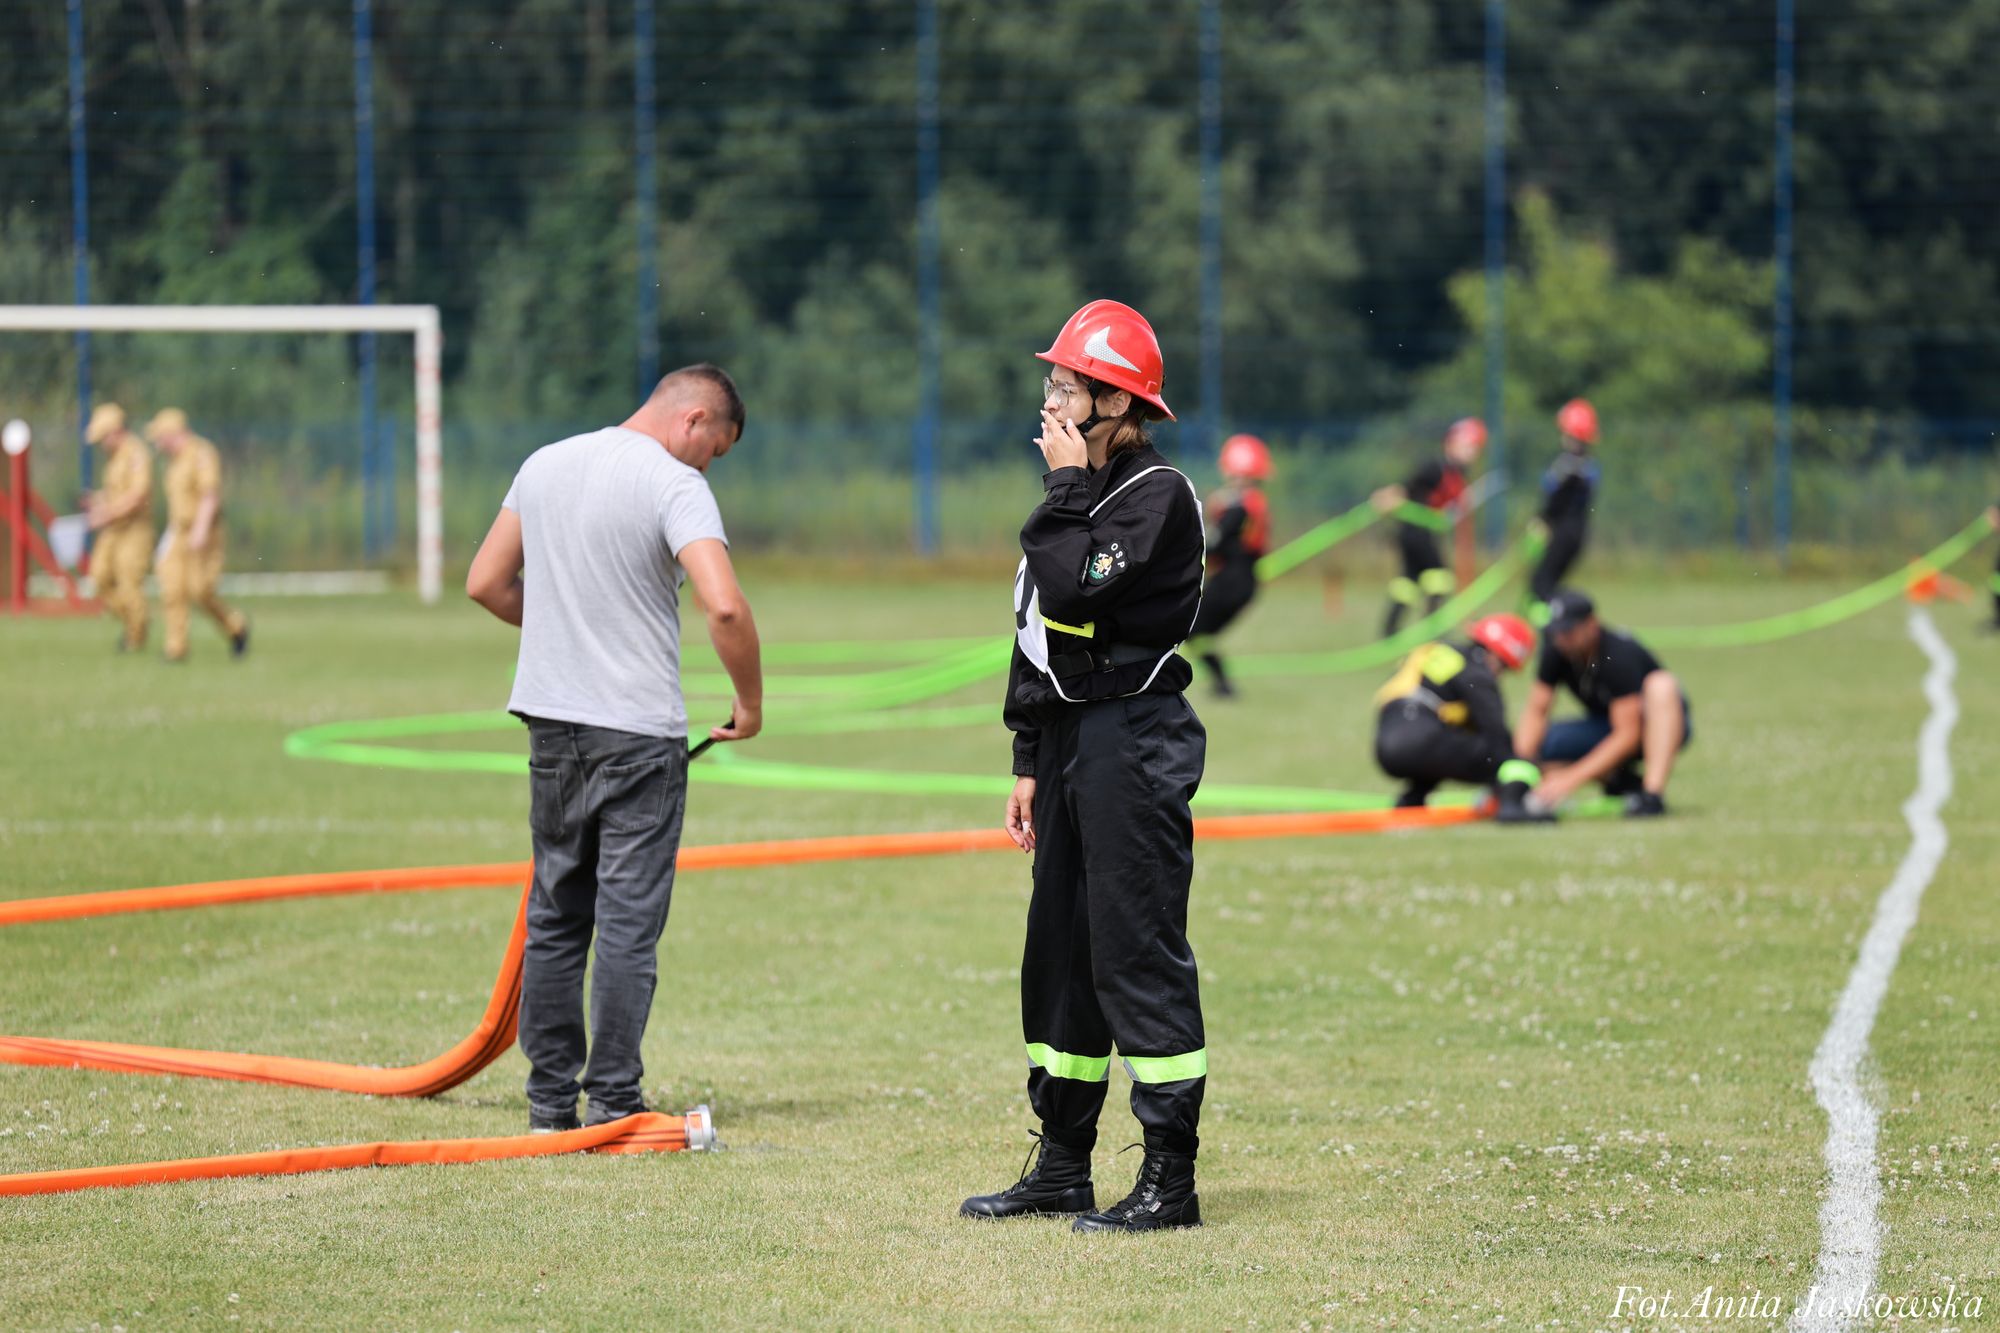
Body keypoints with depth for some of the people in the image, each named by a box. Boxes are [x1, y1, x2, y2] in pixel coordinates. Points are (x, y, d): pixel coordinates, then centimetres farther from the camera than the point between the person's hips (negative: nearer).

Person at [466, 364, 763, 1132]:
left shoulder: (545, 465, 9)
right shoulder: (674, 485, -11)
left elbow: (485, 585, 14)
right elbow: (724, 605, -23)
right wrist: (750, 702, -10)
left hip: (552, 723, 6)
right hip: (639, 732, -6)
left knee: (555, 917, 13)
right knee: (629, 922, -1)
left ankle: (550, 1102, 15)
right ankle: (613, 1102, -1)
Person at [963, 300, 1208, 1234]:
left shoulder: (1156, 495, -11)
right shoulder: (1082, 496, 17)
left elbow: (1074, 593, -23)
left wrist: (1066, 486, -12)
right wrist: (1030, 763, 19)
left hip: (1134, 740, -10)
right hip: (1069, 737, 10)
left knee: (1138, 953, -10)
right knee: (1058, 952, 12)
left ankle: (1170, 1181, -8)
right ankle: (1062, 1169, 20)